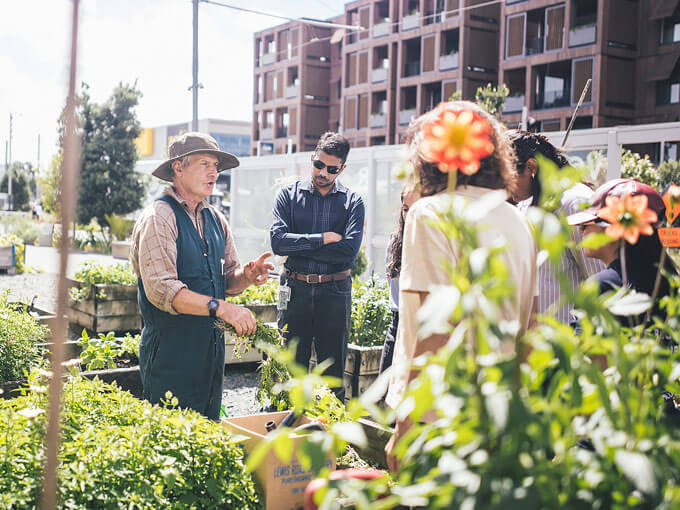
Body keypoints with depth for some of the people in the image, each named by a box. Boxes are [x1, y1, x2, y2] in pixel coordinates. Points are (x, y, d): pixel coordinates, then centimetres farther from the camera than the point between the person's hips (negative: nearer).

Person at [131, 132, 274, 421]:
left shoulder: (215, 219, 12)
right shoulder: (158, 218, -12)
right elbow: (161, 288, -23)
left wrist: (247, 276, -10)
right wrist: (219, 307, -29)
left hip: (211, 350, 7)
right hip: (171, 351, -7)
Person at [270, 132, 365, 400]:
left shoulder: (352, 202, 3)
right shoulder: (288, 195, 4)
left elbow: (349, 251, -12)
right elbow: (277, 241, -11)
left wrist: (299, 246, -10)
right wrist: (324, 238, -13)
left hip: (335, 291, 0)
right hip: (295, 289, 1)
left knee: (334, 371, 7)